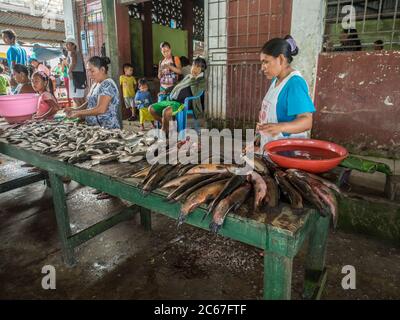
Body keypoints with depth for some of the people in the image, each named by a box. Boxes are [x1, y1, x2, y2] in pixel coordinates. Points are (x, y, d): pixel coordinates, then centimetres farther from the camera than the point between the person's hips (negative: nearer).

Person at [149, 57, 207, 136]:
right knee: (151, 108, -1)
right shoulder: (188, 76, 23)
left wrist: (193, 79, -9)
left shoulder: (202, 80, 2)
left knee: (166, 112, -36)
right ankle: (167, 124, 13)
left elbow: (195, 93, -14)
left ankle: (165, 132, -11)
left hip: (182, 103, -8)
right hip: (171, 100, 8)